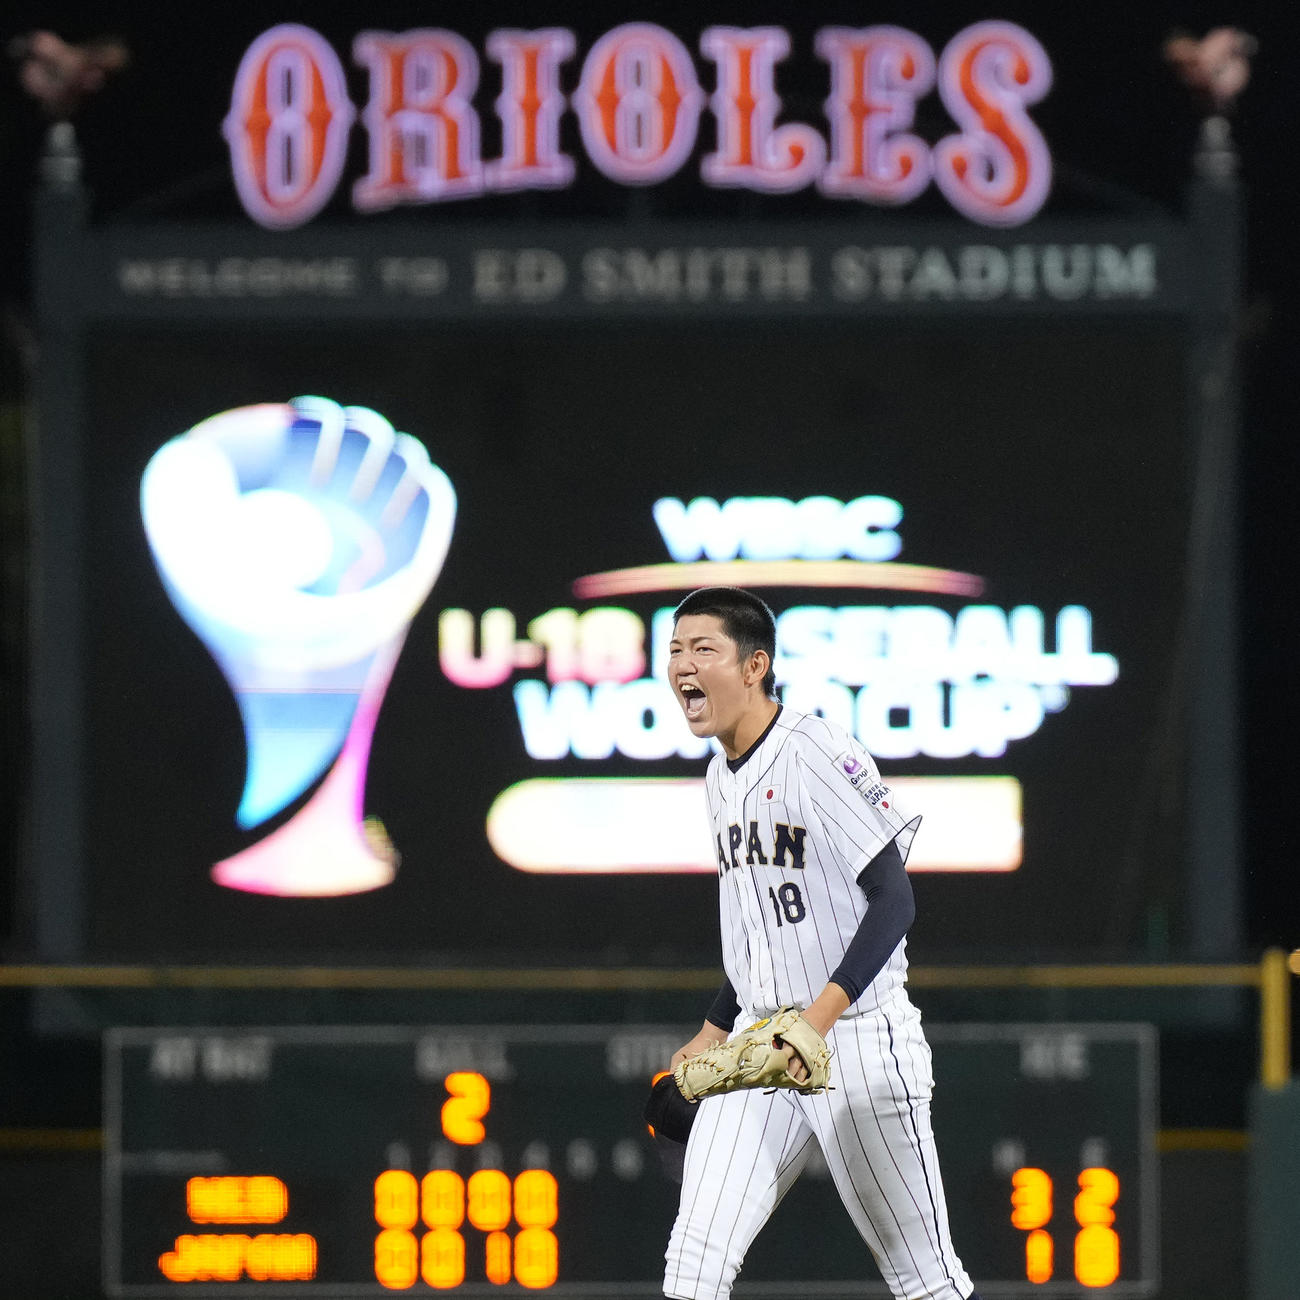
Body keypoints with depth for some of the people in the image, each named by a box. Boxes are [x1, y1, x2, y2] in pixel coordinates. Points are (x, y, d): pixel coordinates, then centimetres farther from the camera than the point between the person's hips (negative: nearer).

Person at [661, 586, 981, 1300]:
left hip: (858, 1037, -7)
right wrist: (711, 1033, 24)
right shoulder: (721, 778, 13)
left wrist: (821, 1014, -30)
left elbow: (893, 901, -20)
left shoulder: (819, 754, -14)